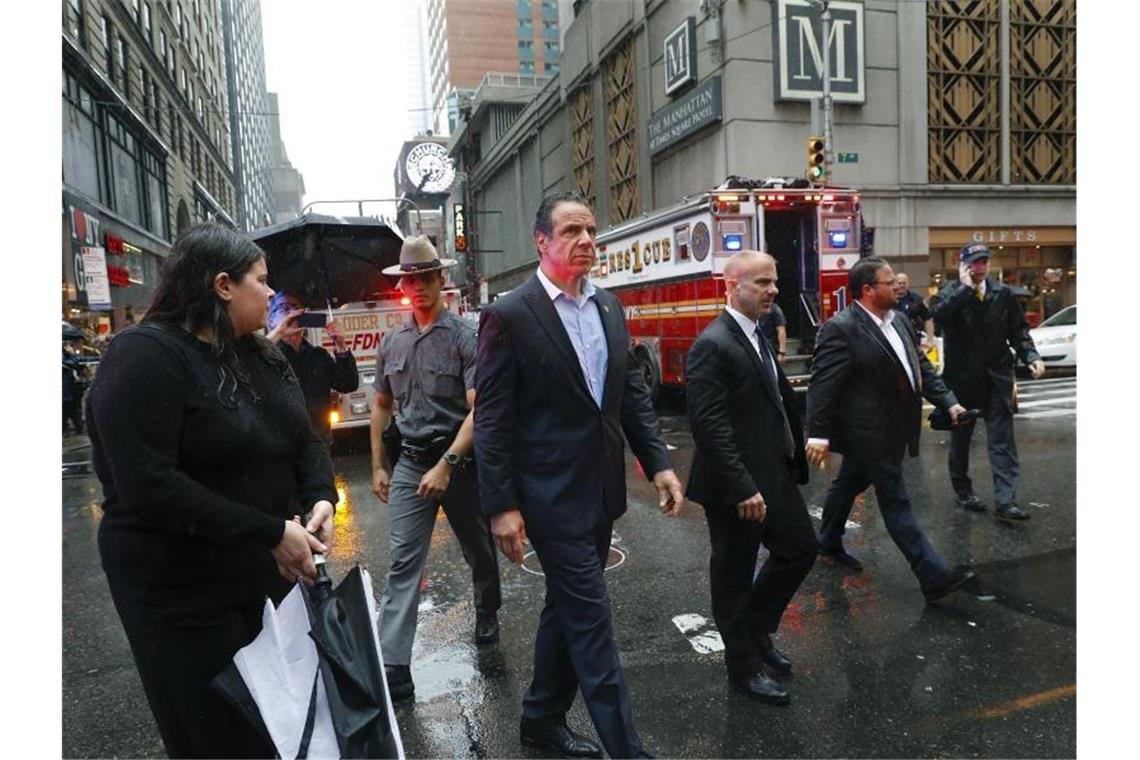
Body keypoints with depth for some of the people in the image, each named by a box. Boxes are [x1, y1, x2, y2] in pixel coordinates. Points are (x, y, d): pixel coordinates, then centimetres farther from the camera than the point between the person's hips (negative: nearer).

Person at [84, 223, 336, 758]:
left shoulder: (262, 357, 7)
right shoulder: (145, 357, -17)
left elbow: (305, 440, 9)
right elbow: (148, 487, -27)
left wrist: (320, 497, -12)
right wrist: (271, 533, -26)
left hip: (273, 573, 7)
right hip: (187, 594, -7)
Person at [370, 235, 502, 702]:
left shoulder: (464, 337, -10)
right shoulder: (392, 342, 6)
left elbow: (478, 409, -16)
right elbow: (381, 405, 16)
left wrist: (446, 466, -23)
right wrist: (378, 466, 13)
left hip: (460, 458, -3)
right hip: (410, 463, 3)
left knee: (479, 552, 15)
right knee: (403, 563, -2)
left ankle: (487, 619, 42)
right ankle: (393, 668, 2)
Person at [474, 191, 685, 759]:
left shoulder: (609, 306, 8)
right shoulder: (509, 315, -12)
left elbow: (632, 392, 11)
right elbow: (491, 420, -13)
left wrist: (658, 463, 3)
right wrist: (502, 506, -15)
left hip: (601, 490, 7)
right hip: (552, 495, -7)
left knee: (568, 607, 20)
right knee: (592, 621, 0)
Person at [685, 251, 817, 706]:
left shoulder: (758, 336, 10)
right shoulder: (712, 346, -20)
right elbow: (709, 426, -25)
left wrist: (795, 452, 13)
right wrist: (742, 489, -25)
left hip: (775, 475, 10)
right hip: (736, 486, -9)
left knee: (800, 549, 20)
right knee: (735, 575, 8)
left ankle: (756, 630, 38)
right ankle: (744, 666, 28)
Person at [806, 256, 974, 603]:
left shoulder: (900, 322, 9)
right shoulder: (840, 328, -18)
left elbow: (921, 367, 14)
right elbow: (822, 384, -21)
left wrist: (948, 402, 3)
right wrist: (819, 435, -24)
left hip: (887, 430, 9)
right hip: (867, 431, -9)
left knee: (849, 483, 23)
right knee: (896, 502, -2)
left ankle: (829, 543, 41)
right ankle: (934, 576, 4)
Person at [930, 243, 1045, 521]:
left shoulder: (1003, 293, 4)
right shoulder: (950, 294, -4)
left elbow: (1018, 329, 8)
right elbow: (939, 318, -26)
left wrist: (1030, 355, -7)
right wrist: (967, 288, -22)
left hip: (997, 377, 2)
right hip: (962, 378, -2)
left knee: (1002, 441, -3)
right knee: (961, 437, 12)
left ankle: (1006, 502, -3)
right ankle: (962, 490, 29)